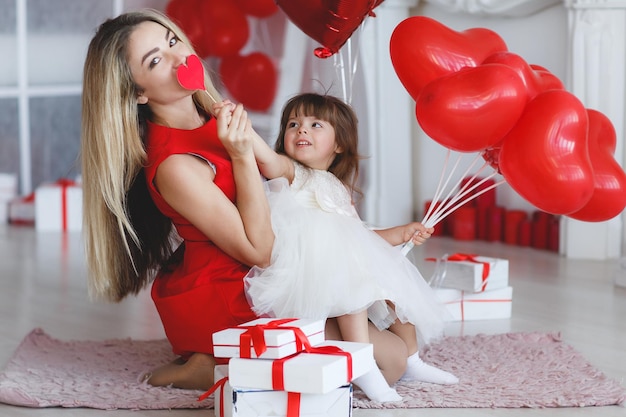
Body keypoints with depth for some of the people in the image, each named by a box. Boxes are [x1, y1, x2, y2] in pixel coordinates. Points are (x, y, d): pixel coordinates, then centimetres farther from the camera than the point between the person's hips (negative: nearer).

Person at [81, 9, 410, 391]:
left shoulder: (211, 115, -1)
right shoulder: (172, 165, -28)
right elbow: (258, 250, -22)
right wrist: (242, 154, -27)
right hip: (220, 300, -9)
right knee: (392, 357, -8)